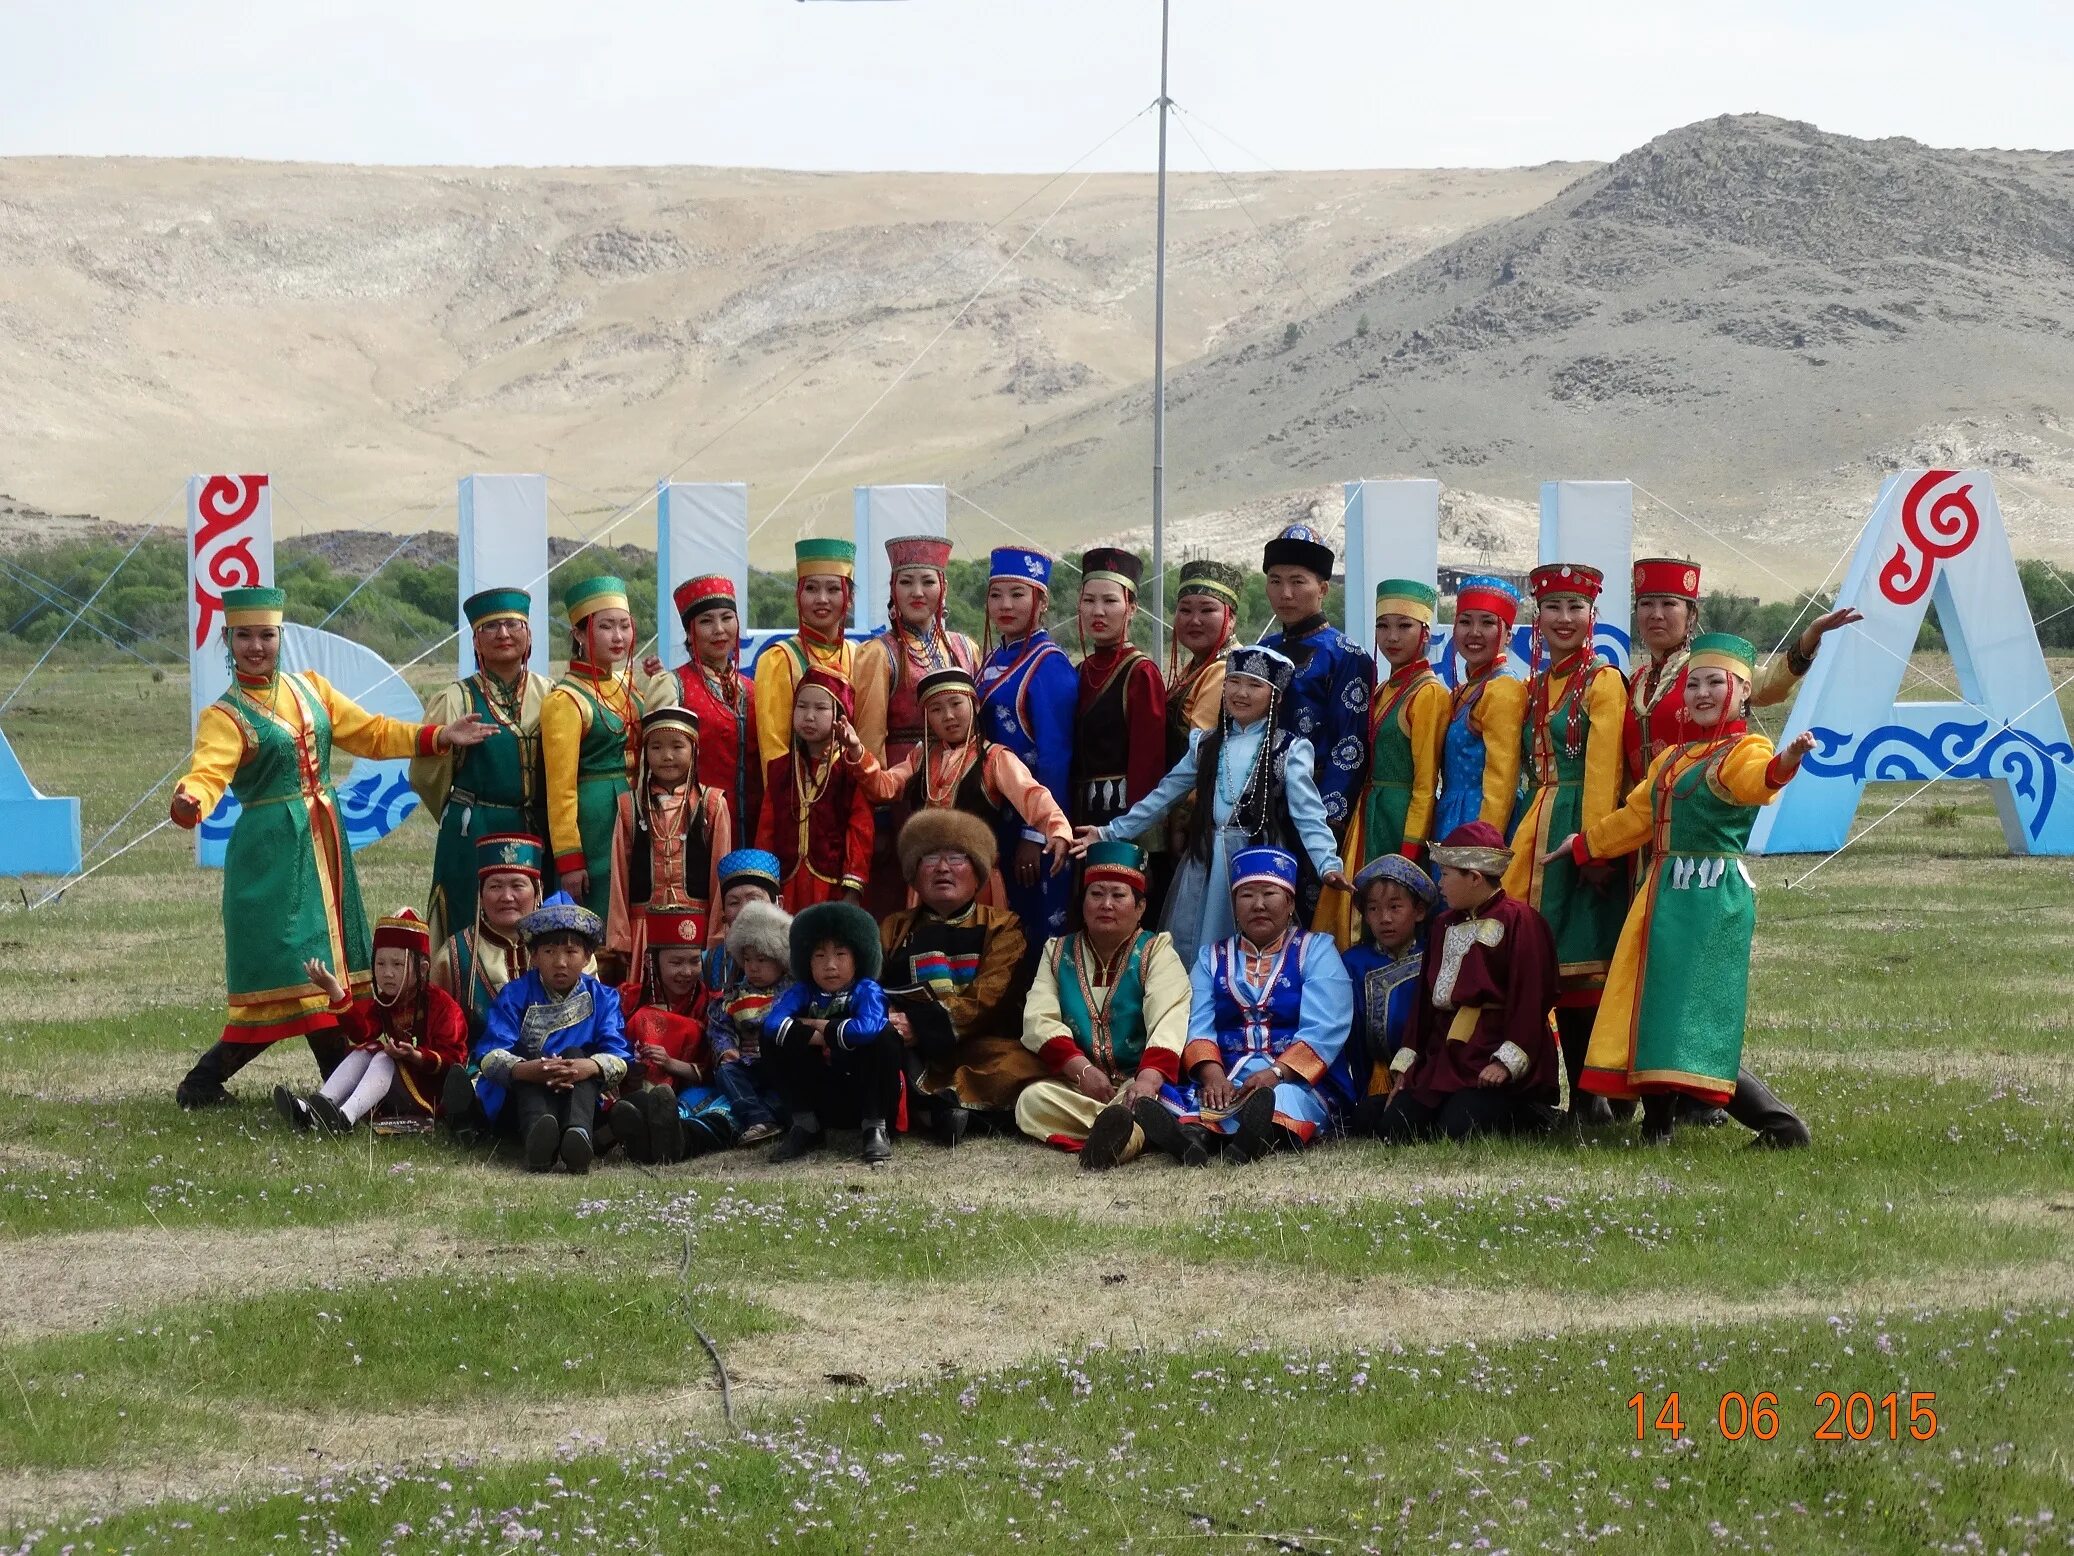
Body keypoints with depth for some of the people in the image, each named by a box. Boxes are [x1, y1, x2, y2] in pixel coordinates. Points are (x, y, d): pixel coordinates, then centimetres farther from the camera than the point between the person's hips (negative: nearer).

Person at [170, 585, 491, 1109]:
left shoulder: (308, 688, 11)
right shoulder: (224, 716, -9)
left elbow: (371, 733, 16)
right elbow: (207, 772, -26)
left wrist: (440, 736, 7)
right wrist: (188, 801, -49)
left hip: (323, 844, 7)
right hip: (274, 851, -7)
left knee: (331, 965, 7)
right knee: (294, 966, -11)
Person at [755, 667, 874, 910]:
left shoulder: (851, 769, 0)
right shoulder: (779, 770, 13)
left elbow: (861, 831, -6)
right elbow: (766, 830, 12)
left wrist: (852, 891, -13)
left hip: (834, 889, -4)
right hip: (787, 889, 4)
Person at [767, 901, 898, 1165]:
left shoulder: (867, 991, -14)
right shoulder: (802, 992, -6)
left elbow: (867, 1028, -37)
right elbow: (773, 1023, -24)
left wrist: (818, 1026, -22)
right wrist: (816, 1037, -29)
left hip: (862, 1090, -3)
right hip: (819, 1092, 3)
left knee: (884, 1037, -28)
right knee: (779, 1039, -15)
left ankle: (875, 1129, -17)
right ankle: (806, 1127, -4)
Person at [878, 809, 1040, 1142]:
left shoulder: (1001, 927, 14)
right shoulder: (894, 929, 25)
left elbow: (989, 998, -2)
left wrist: (921, 1025, -17)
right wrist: (893, 1023, -17)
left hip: (978, 1044, -1)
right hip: (910, 1053, 2)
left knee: (1018, 1066, -35)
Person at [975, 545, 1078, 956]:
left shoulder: (1050, 665, -11)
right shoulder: (991, 664, 12)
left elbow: (1054, 757, -15)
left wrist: (1035, 835, -18)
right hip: (992, 820, 8)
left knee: (1040, 933, -3)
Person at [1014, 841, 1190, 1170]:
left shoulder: (1156, 951, 4)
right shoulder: (1058, 952, 16)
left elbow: (1168, 1020, -16)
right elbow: (1039, 1020, 1)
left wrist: (1149, 1078, -37)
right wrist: (1081, 1069, -19)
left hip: (1137, 1081, -3)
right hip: (1075, 1085, 3)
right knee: (1032, 1100, -29)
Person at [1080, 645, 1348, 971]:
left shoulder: (1289, 750, -2)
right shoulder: (1206, 745, 13)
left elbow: (1308, 812, -12)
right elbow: (1163, 796, 16)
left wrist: (1328, 864, -27)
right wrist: (1109, 833, 12)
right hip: (1204, 863, 4)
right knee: (1192, 956, 4)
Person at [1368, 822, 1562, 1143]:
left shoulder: (1518, 920, -6)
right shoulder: (1443, 926, 19)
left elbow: (1530, 1000, -13)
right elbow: (1425, 1001, 19)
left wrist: (1506, 1061, -21)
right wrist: (1405, 1066, 12)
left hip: (1494, 1068, -7)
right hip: (1442, 1061, 7)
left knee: (1458, 1131, -26)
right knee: (1393, 1128, -11)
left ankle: (1523, 1114, 2)